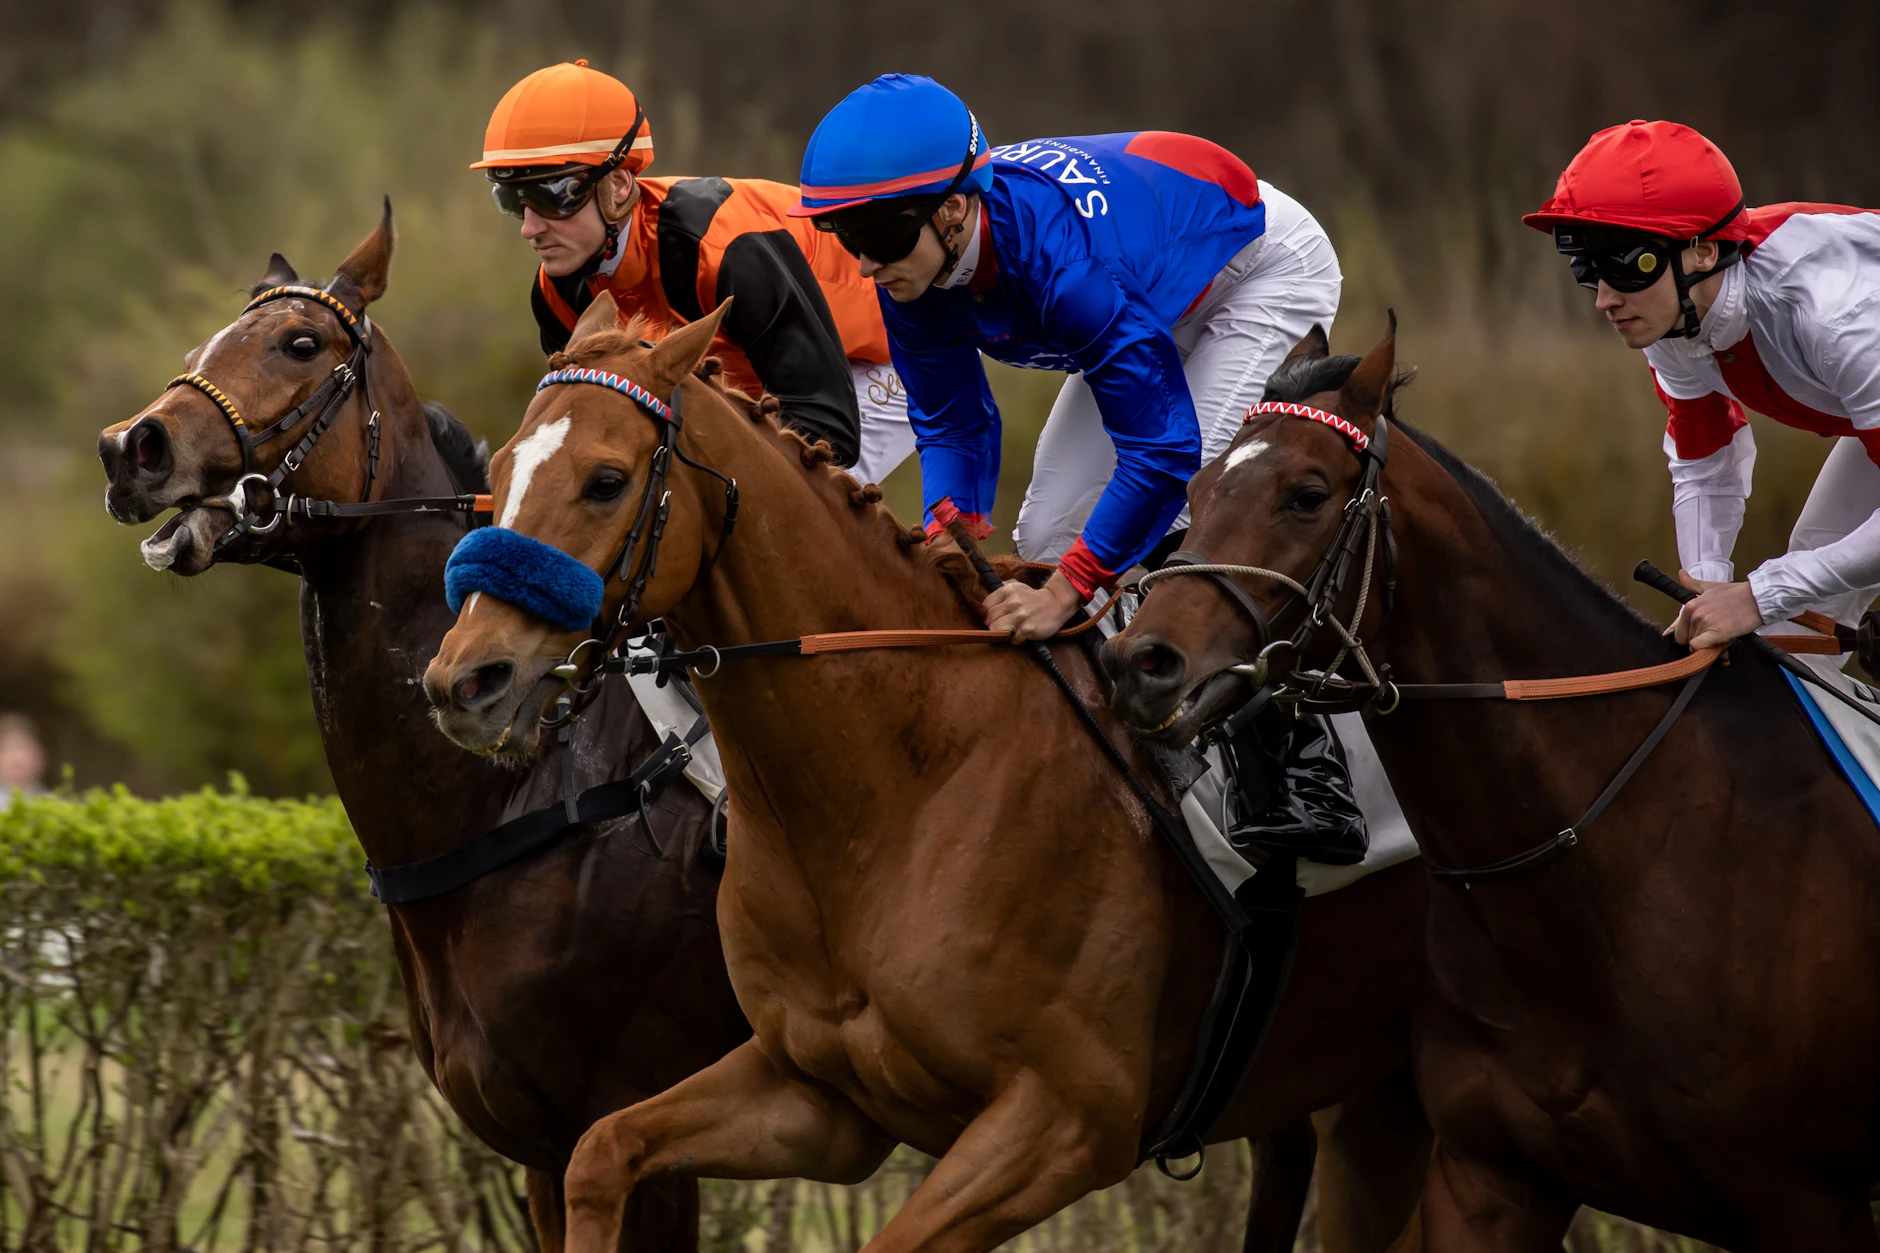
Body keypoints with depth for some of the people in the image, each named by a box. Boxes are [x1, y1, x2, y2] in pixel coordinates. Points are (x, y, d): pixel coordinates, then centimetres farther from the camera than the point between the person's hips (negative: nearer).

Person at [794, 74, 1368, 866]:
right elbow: (952, 422, -8)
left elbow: (1164, 448, -42)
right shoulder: (913, 273, -21)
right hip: (1163, 303, 8)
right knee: (1049, 528, -1)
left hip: (1265, 269, -8)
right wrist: (954, 528, -27)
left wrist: (1067, 591, -42)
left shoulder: (1062, 262, -45)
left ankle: (1312, 778, -18)